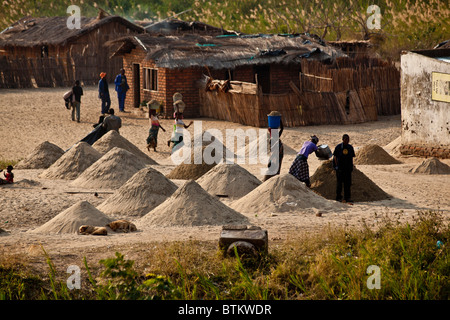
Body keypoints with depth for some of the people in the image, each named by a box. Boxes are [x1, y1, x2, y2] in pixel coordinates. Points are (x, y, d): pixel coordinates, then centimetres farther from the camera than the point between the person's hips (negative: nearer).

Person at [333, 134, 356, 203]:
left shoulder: (350, 147, 8)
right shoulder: (338, 147, -3)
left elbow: (351, 157, 13)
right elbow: (335, 157, 0)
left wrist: (351, 167, 6)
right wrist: (337, 166, -7)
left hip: (348, 168, 4)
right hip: (340, 168, -4)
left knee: (348, 183, 3)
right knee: (339, 182, 1)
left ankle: (347, 198, 7)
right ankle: (338, 197, 8)